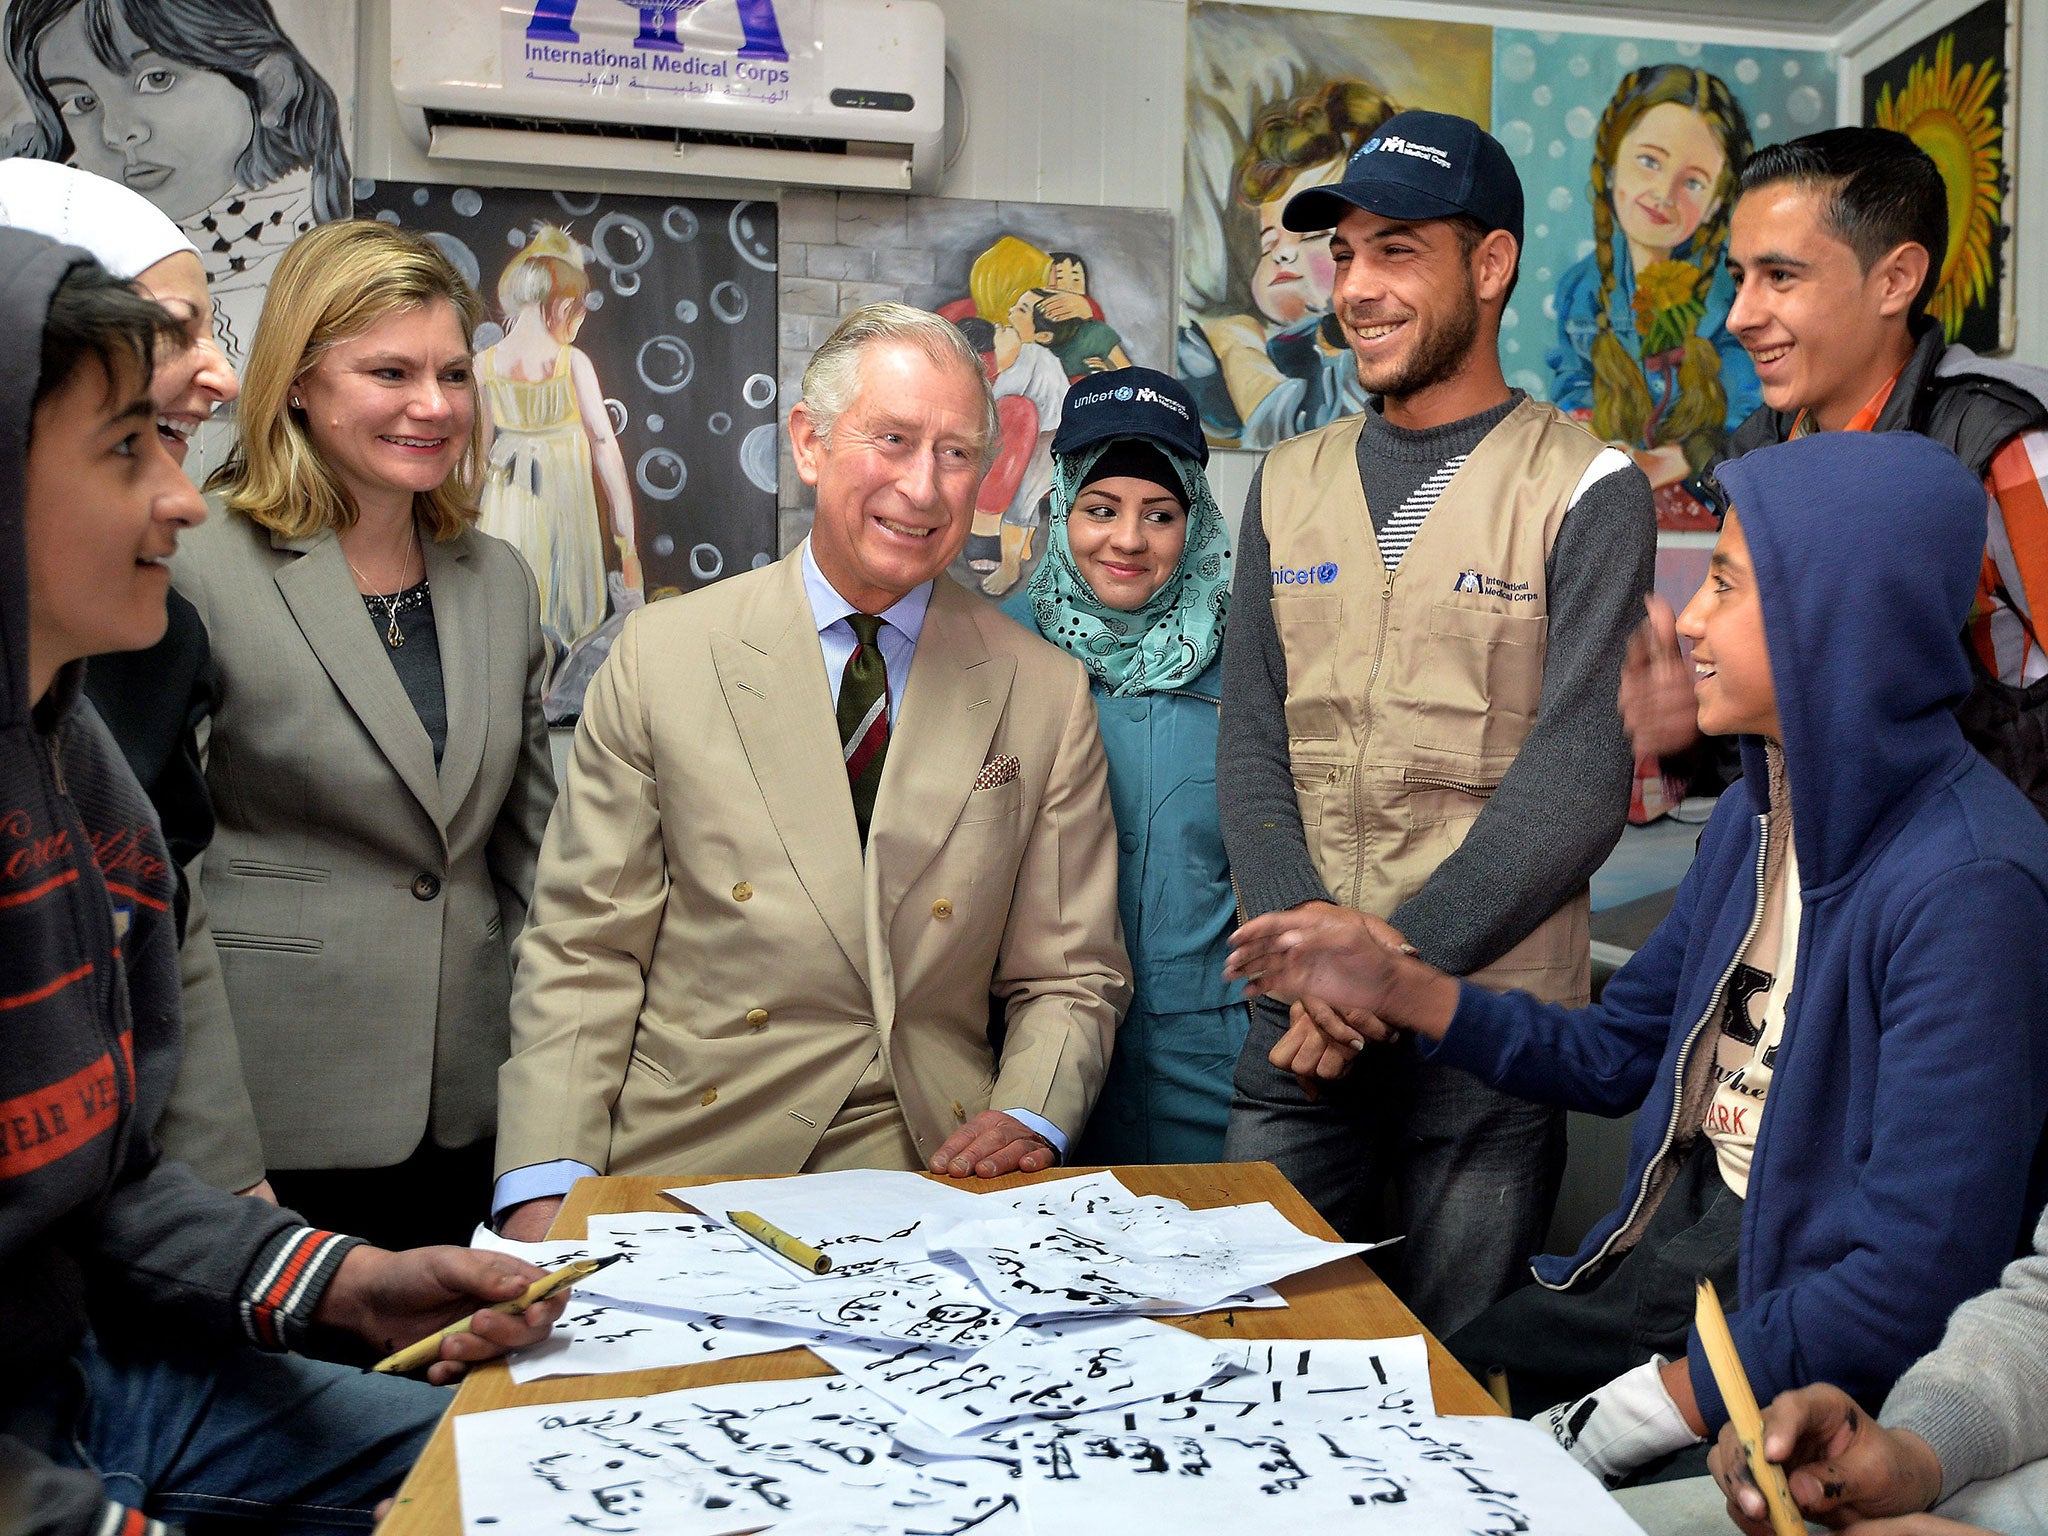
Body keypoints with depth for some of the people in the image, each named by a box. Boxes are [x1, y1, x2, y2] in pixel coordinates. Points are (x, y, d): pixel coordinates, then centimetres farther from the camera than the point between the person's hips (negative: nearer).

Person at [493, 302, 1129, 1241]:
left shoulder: (1046, 694, 5)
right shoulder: (662, 656, 2)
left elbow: (1071, 976, 9)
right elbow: (583, 950, 1)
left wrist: (1029, 1120, -11)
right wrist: (545, 1187, -11)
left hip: (931, 1170, 2)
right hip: (683, 1158, -1)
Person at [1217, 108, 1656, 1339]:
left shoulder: (1586, 492, -3)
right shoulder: (1292, 484, 10)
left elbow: (1578, 783, -10)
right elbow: (1251, 742, 5)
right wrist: (1306, 935, -10)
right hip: (1296, 1017, 4)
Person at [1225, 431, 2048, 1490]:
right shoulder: (1752, 815, 5)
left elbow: (1919, 1279, -23)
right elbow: (1613, 1055, 14)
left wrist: (1639, 1415, -18)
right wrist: (1396, 988, 3)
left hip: (1797, 1359, -7)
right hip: (1651, 1263, 7)